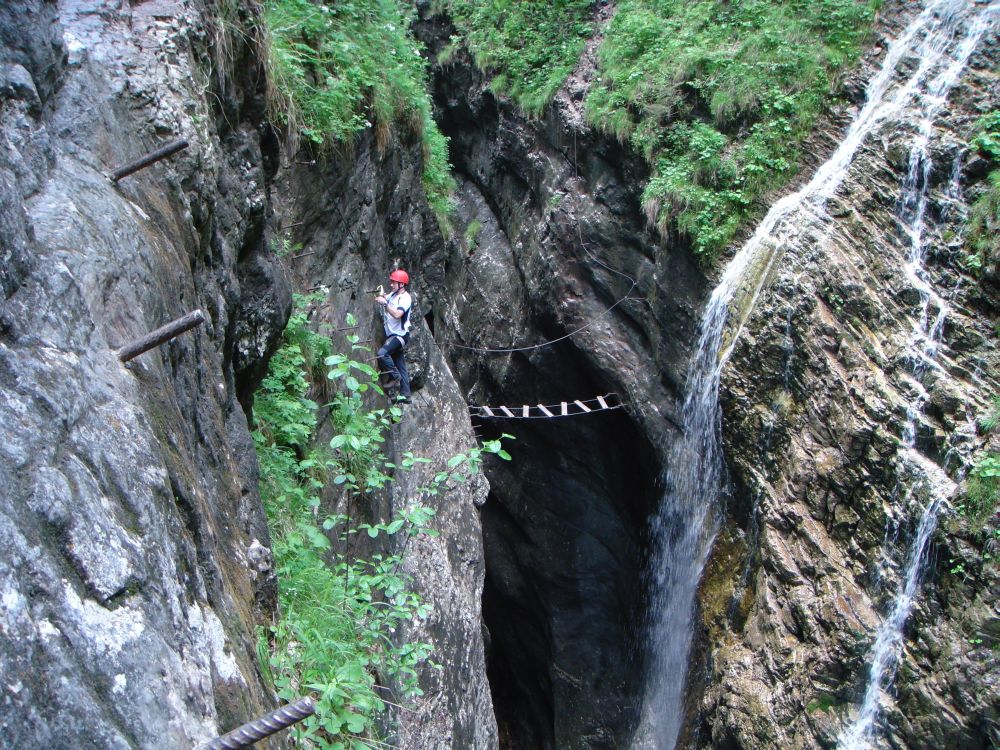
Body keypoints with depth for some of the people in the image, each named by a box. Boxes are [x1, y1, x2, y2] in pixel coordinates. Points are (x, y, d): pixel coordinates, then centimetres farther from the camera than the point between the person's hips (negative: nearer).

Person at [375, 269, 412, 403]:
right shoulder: (392, 295, 11)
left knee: (382, 353, -27)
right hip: (392, 335, 9)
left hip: (400, 335, -9)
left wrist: (385, 303, -29)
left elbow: (397, 314, -29)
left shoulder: (405, 298, -15)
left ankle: (395, 377, -10)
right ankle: (405, 395, 13)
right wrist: (381, 294, -1)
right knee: (400, 365, 9)